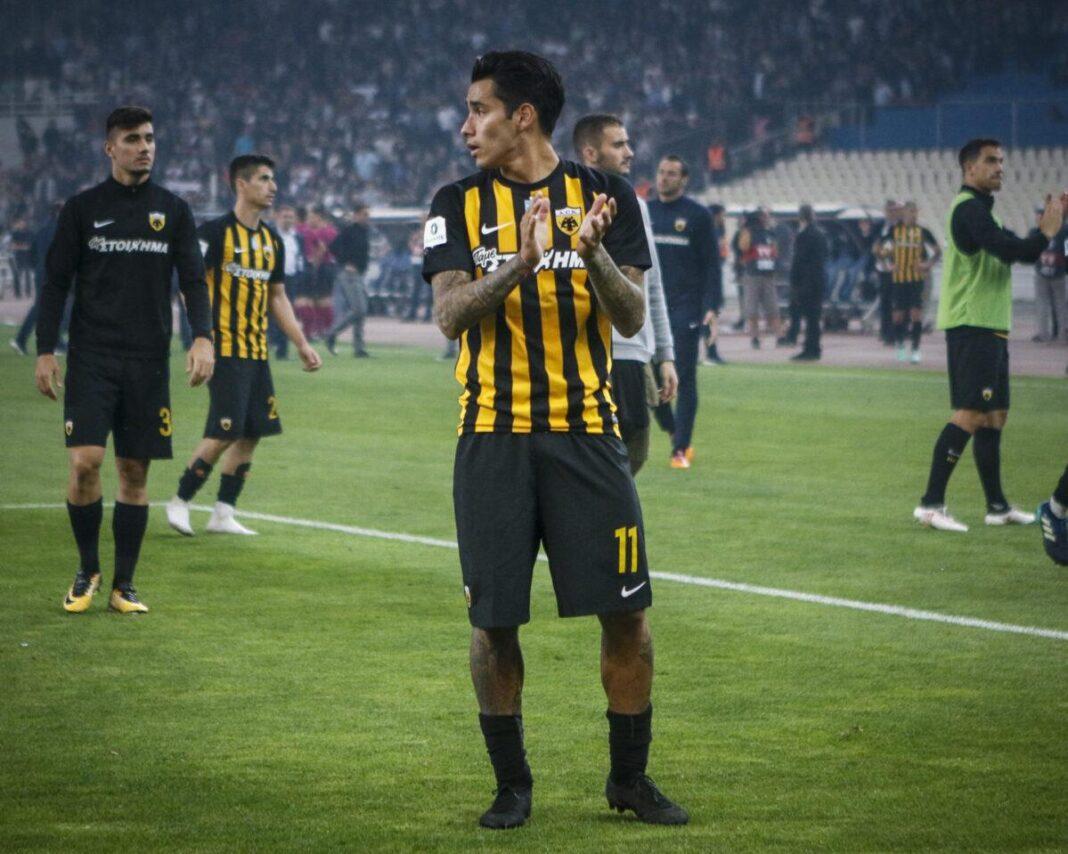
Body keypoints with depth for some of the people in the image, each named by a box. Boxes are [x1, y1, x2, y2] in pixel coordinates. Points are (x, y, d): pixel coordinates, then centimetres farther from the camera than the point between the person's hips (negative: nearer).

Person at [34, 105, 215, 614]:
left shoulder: (173, 211, 9)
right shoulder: (82, 209, 4)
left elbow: (193, 280, 7)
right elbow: (56, 282, 6)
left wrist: (202, 337, -9)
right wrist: (45, 351, -2)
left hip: (148, 361, 2)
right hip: (90, 357, -2)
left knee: (135, 471, 2)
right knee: (85, 462, -14)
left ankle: (123, 586, 10)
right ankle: (87, 570, 6)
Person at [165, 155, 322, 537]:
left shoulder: (272, 240, 15)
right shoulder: (215, 232, -8)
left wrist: (302, 344, 18)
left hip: (257, 351, 8)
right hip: (226, 348, -7)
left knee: (252, 432, 4)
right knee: (225, 432, -12)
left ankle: (223, 513, 12)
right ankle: (180, 502, 3)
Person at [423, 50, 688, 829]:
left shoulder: (605, 197, 3)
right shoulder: (459, 205, 4)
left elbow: (632, 319, -3)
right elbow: (451, 315, -9)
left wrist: (594, 254, -22)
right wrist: (521, 263, -26)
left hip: (587, 432, 0)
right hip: (494, 436, 0)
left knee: (626, 612, -1)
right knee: (494, 620, 0)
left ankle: (630, 776, 14)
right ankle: (512, 784, 14)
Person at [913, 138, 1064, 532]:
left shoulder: (979, 209, 21)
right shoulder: (969, 208, -13)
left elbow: (1015, 250, 24)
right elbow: (1010, 250, -24)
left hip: (990, 326, 11)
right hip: (972, 325, -11)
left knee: (994, 416, 13)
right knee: (971, 414, -15)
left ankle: (997, 506, 19)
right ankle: (931, 504, -18)